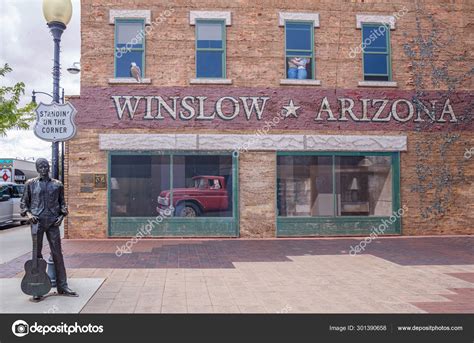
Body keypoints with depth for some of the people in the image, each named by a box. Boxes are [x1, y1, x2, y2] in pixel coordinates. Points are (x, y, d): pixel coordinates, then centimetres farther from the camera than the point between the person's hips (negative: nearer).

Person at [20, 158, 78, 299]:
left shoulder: (57, 185, 10)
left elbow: (62, 202, 15)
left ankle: (62, 286, 8)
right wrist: (28, 214, -7)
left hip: (53, 222, 1)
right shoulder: (30, 184, 7)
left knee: (57, 253, 2)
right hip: (37, 221, -1)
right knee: (37, 253, 3)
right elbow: (23, 202, 10)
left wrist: (62, 215, 0)